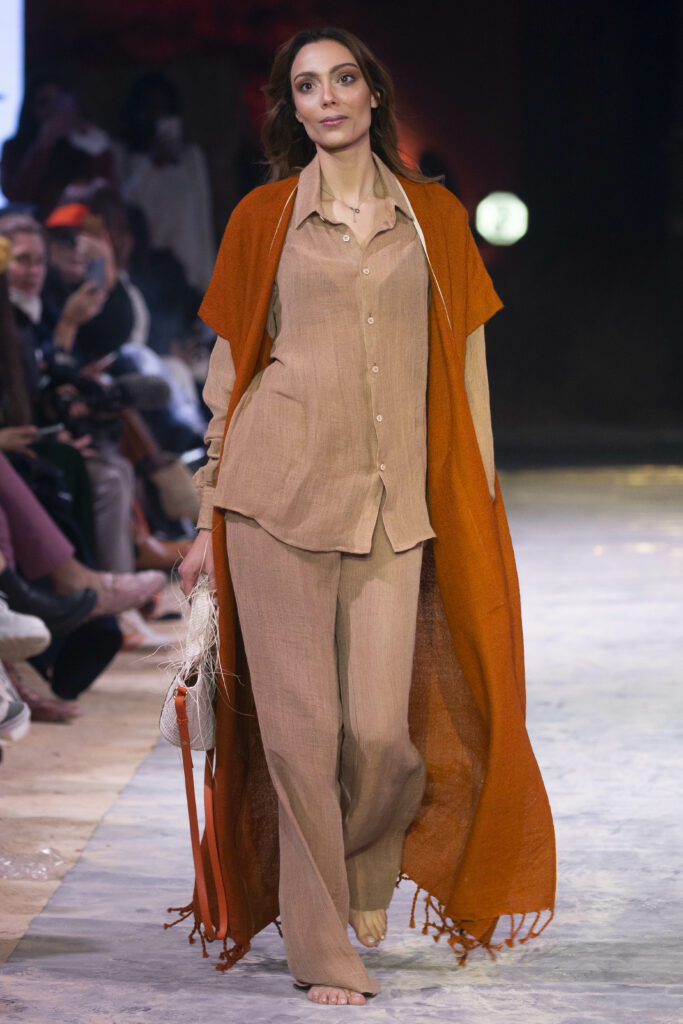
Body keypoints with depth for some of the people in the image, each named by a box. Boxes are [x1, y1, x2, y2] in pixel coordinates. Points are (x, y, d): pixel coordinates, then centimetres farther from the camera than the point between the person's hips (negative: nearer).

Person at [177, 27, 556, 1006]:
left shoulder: (434, 218, 12)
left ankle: (369, 870, 28)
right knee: (298, 723, -3)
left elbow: (464, 367, 12)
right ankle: (321, 949, 8)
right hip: (279, 490, -1)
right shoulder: (262, 218, 8)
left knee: (382, 730, -5)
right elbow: (229, 369, 9)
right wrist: (211, 518, 6)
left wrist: (478, 505, 6)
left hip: (393, 502, 1)